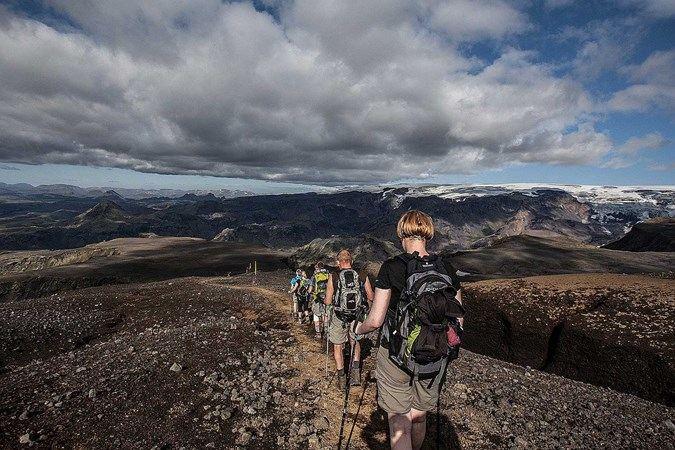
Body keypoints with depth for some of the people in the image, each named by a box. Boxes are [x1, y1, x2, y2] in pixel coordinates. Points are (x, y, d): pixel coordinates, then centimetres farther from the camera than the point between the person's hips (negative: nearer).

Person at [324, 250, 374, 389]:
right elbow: (371, 298, 3)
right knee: (355, 343, 26)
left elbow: (328, 302, -7)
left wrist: (326, 301, 15)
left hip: (339, 316, -2)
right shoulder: (362, 277, -5)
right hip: (357, 316, 2)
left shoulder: (333, 277, -10)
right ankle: (356, 371, 14)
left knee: (338, 346, 17)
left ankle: (342, 378, 25)